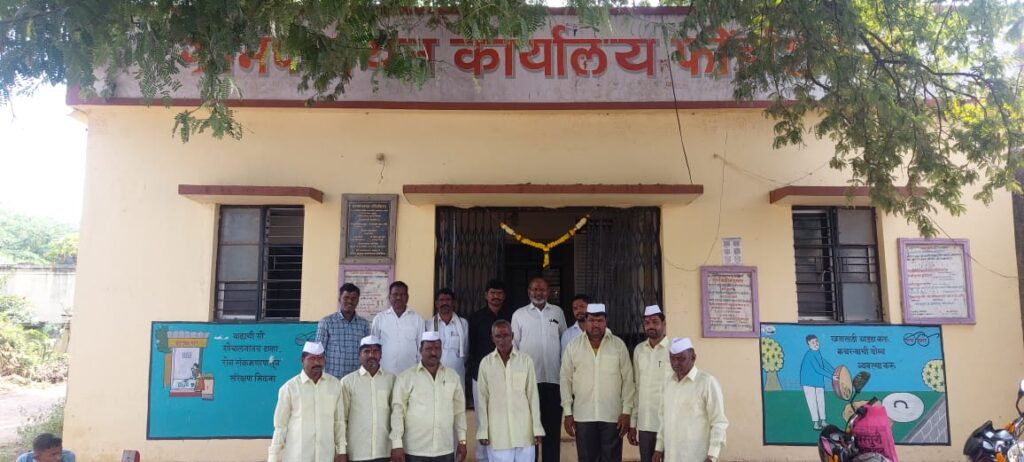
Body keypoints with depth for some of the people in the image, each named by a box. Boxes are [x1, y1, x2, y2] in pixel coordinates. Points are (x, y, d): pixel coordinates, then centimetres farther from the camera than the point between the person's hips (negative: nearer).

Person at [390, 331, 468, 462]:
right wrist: (397, 445, -9)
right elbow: (397, 411, -5)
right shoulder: (406, 377, -3)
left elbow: (459, 410, 11)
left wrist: (462, 441, 9)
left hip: (445, 450, 3)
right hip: (415, 451, -3)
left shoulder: (453, 376, 8)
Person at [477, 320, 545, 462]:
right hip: (498, 431, 0)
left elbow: (533, 396, 1)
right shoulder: (486, 363, -1)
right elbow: (483, 399, 2)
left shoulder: (526, 361, -2)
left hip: (524, 429, 0)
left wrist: (537, 429, 0)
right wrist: (483, 431, 0)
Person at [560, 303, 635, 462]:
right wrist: (567, 412, 0)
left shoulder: (619, 345, 0)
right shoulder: (573, 346, 2)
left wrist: (626, 411, -5)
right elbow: (566, 380, 3)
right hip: (583, 416, 1)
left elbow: (628, 380, 0)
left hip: (612, 415, -1)